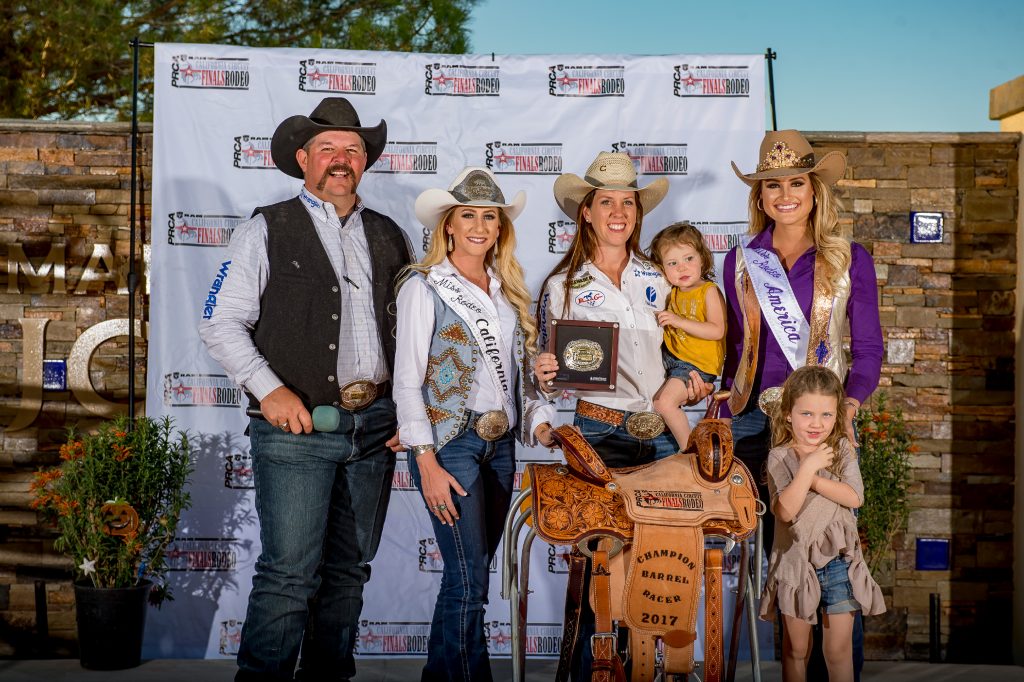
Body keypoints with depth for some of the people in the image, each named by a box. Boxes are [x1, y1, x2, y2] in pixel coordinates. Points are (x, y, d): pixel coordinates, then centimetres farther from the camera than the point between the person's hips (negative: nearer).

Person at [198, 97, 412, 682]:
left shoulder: (391, 237, 14)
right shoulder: (266, 231, 3)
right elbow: (222, 324, -1)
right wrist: (269, 390, -12)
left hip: (376, 427, 4)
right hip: (296, 425, -4)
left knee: (350, 570, 12)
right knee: (289, 573, -8)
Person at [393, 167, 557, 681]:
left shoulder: (507, 289, 14)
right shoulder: (424, 287, -5)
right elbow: (406, 381, -8)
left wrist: (539, 422, 2)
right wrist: (427, 463, -14)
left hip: (501, 443, 6)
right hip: (450, 442, -6)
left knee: (472, 571, 9)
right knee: (469, 578, -8)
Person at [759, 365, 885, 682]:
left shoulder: (842, 449, -1)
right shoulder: (780, 457, -8)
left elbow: (854, 497, -14)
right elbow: (785, 511, -21)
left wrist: (813, 479, -19)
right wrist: (808, 467, -25)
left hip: (839, 559, 1)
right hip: (796, 561, -1)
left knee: (839, 649, 7)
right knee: (796, 648, 12)